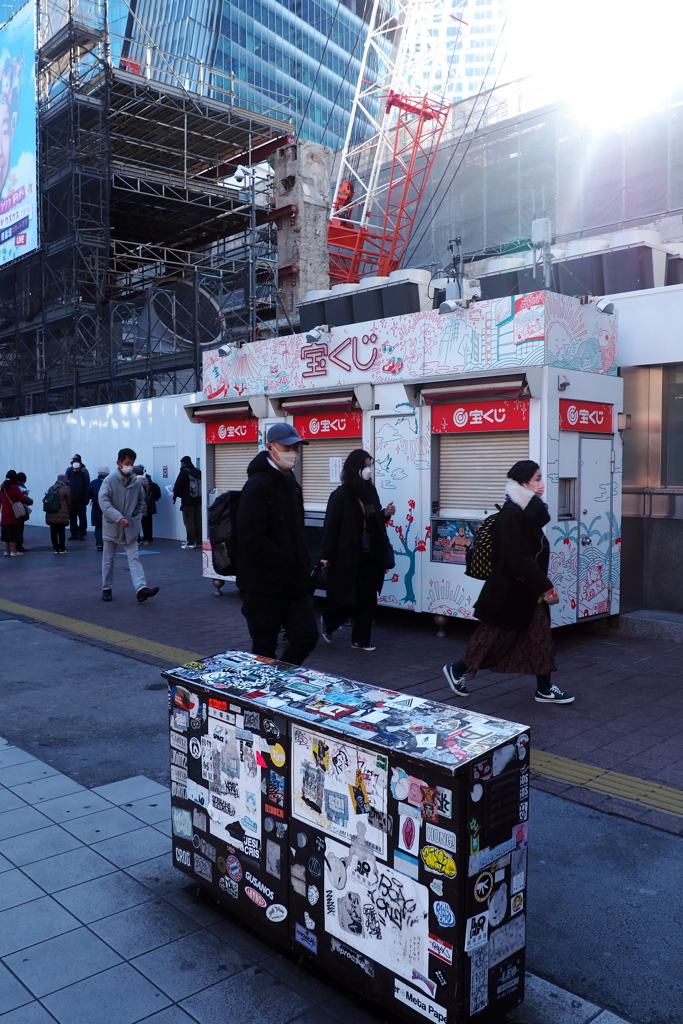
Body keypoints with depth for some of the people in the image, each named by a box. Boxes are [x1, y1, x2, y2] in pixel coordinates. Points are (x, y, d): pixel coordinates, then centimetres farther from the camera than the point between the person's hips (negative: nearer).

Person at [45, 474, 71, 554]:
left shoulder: (51, 488, 15)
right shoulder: (66, 488, -1)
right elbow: (69, 502, 1)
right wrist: (69, 513, 13)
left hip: (51, 515, 5)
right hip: (62, 515, -5)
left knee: (53, 532, 7)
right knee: (61, 532, 1)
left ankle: (56, 548, 10)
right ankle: (62, 549, 5)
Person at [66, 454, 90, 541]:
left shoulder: (84, 472, -6)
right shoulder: (69, 471, 4)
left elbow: (87, 486, -8)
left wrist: (86, 499, -13)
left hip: (81, 500, -4)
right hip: (71, 499, 4)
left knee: (82, 517, 3)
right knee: (72, 517, 8)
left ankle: (81, 534, 9)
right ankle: (74, 534, 15)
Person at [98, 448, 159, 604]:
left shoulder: (136, 482, 0)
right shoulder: (110, 480, -12)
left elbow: (141, 502, 16)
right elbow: (103, 501, -21)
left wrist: (137, 518, 4)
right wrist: (119, 518, -28)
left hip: (130, 528, 2)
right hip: (111, 526, -2)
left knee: (134, 557, -7)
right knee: (108, 559, 11)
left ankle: (141, 588, -17)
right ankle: (106, 588, 24)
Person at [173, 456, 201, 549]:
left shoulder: (184, 471, -11)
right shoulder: (197, 472, 9)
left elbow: (177, 485, -13)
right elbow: (201, 485, 12)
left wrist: (175, 495, 5)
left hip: (187, 501, -7)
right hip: (198, 500, 7)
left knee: (188, 521, -3)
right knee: (198, 521, 11)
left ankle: (191, 542, -4)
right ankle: (199, 541, 15)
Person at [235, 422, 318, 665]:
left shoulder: (290, 482, 13)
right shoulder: (258, 485, -15)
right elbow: (252, 539, -24)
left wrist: (302, 567, 7)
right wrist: (287, 563, -17)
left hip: (292, 582, 8)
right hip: (264, 585, -8)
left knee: (306, 636, 10)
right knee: (264, 648, 3)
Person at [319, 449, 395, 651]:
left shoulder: (371, 491, 9)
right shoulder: (341, 495, -11)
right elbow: (331, 526, -13)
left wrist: (386, 514, -1)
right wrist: (326, 555, -16)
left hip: (369, 555, 6)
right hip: (347, 556, -6)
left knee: (368, 599, 7)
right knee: (348, 599, 1)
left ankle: (360, 640, 18)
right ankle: (327, 620, 30)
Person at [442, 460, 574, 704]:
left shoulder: (528, 512, 8)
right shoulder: (512, 515, -21)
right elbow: (520, 558, -25)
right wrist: (546, 586, -22)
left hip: (528, 587, 9)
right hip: (510, 589, -9)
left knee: (540, 636, 10)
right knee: (497, 636, 4)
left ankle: (544, 689, 19)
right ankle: (457, 670, 21)